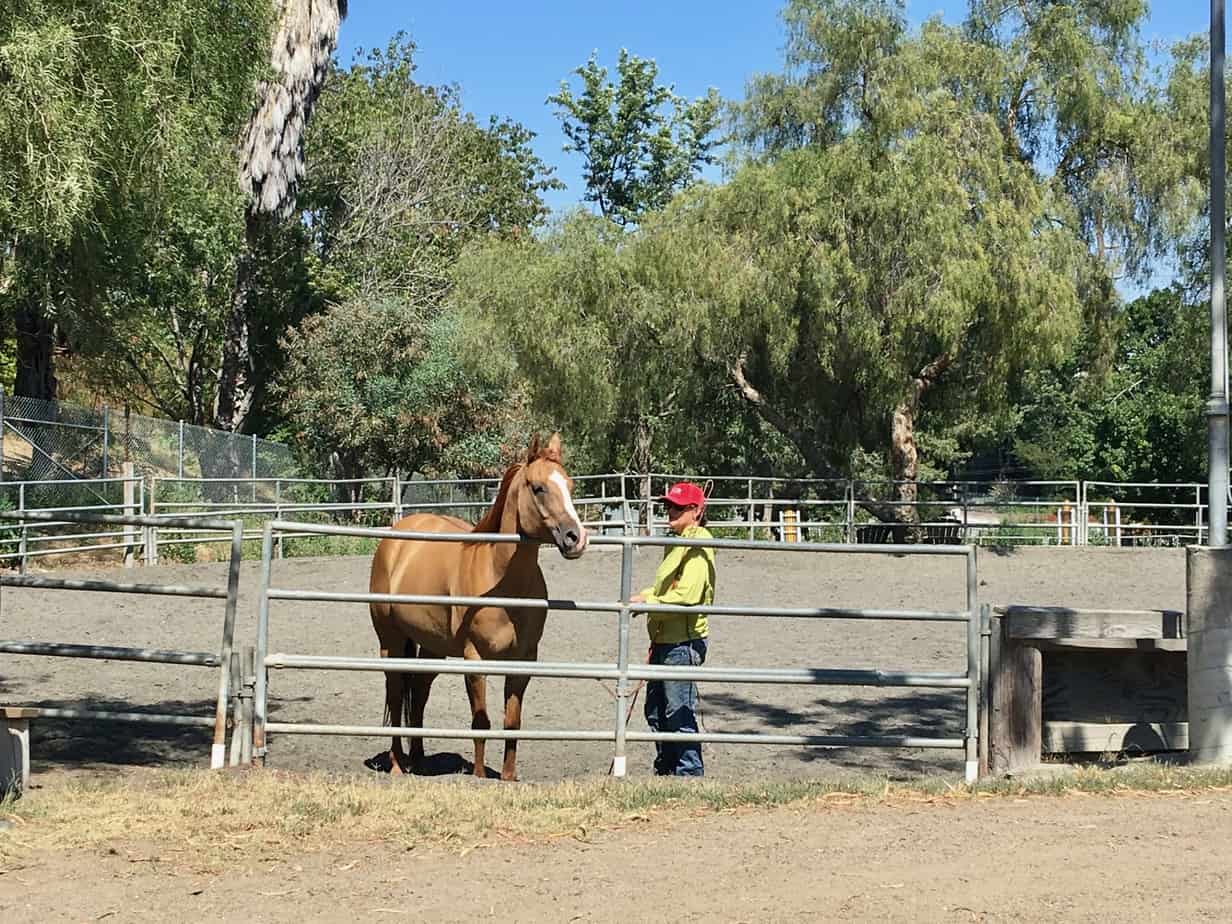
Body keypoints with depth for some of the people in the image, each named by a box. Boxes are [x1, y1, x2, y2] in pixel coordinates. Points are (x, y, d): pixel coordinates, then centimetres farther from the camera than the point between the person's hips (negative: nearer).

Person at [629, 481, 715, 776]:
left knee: (679, 713, -5)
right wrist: (643, 596, 8)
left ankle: (690, 773, 4)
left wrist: (648, 602, -17)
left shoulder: (698, 545, -16)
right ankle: (665, 770, 29)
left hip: (683, 642, -10)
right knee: (655, 711, 17)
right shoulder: (677, 542, 15)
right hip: (664, 640, 10)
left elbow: (686, 596, -26)